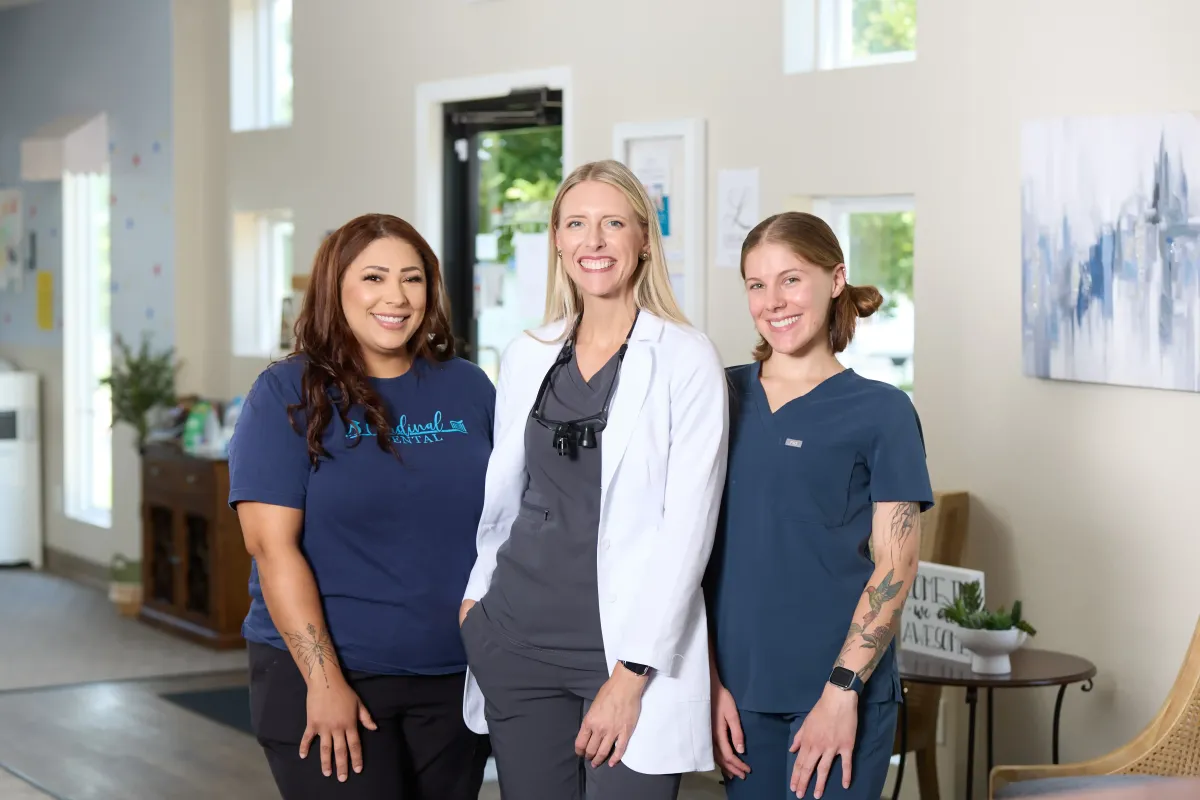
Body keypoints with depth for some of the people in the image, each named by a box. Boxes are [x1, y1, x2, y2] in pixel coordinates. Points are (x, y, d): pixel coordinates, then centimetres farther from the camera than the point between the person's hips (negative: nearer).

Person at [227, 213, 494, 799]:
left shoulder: (469, 389, 7)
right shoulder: (288, 394, -5)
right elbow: (273, 545, -11)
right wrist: (323, 681, -17)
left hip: (453, 679, 4)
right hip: (327, 676, -4)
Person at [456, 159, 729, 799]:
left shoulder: (685, 360, -6)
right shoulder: (525, 357, 9)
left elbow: (686, 528, -10)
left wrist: (631, 675, -14)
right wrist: (475, 596, 13)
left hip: (634, 651, -4)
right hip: (521, 643, 4)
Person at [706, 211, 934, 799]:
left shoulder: (881, 411, -1)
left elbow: (895, 565, -5)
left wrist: (843, 689, -12)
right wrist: (710, 680, 1)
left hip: (839, 690, -3)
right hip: (740, 692, 3)